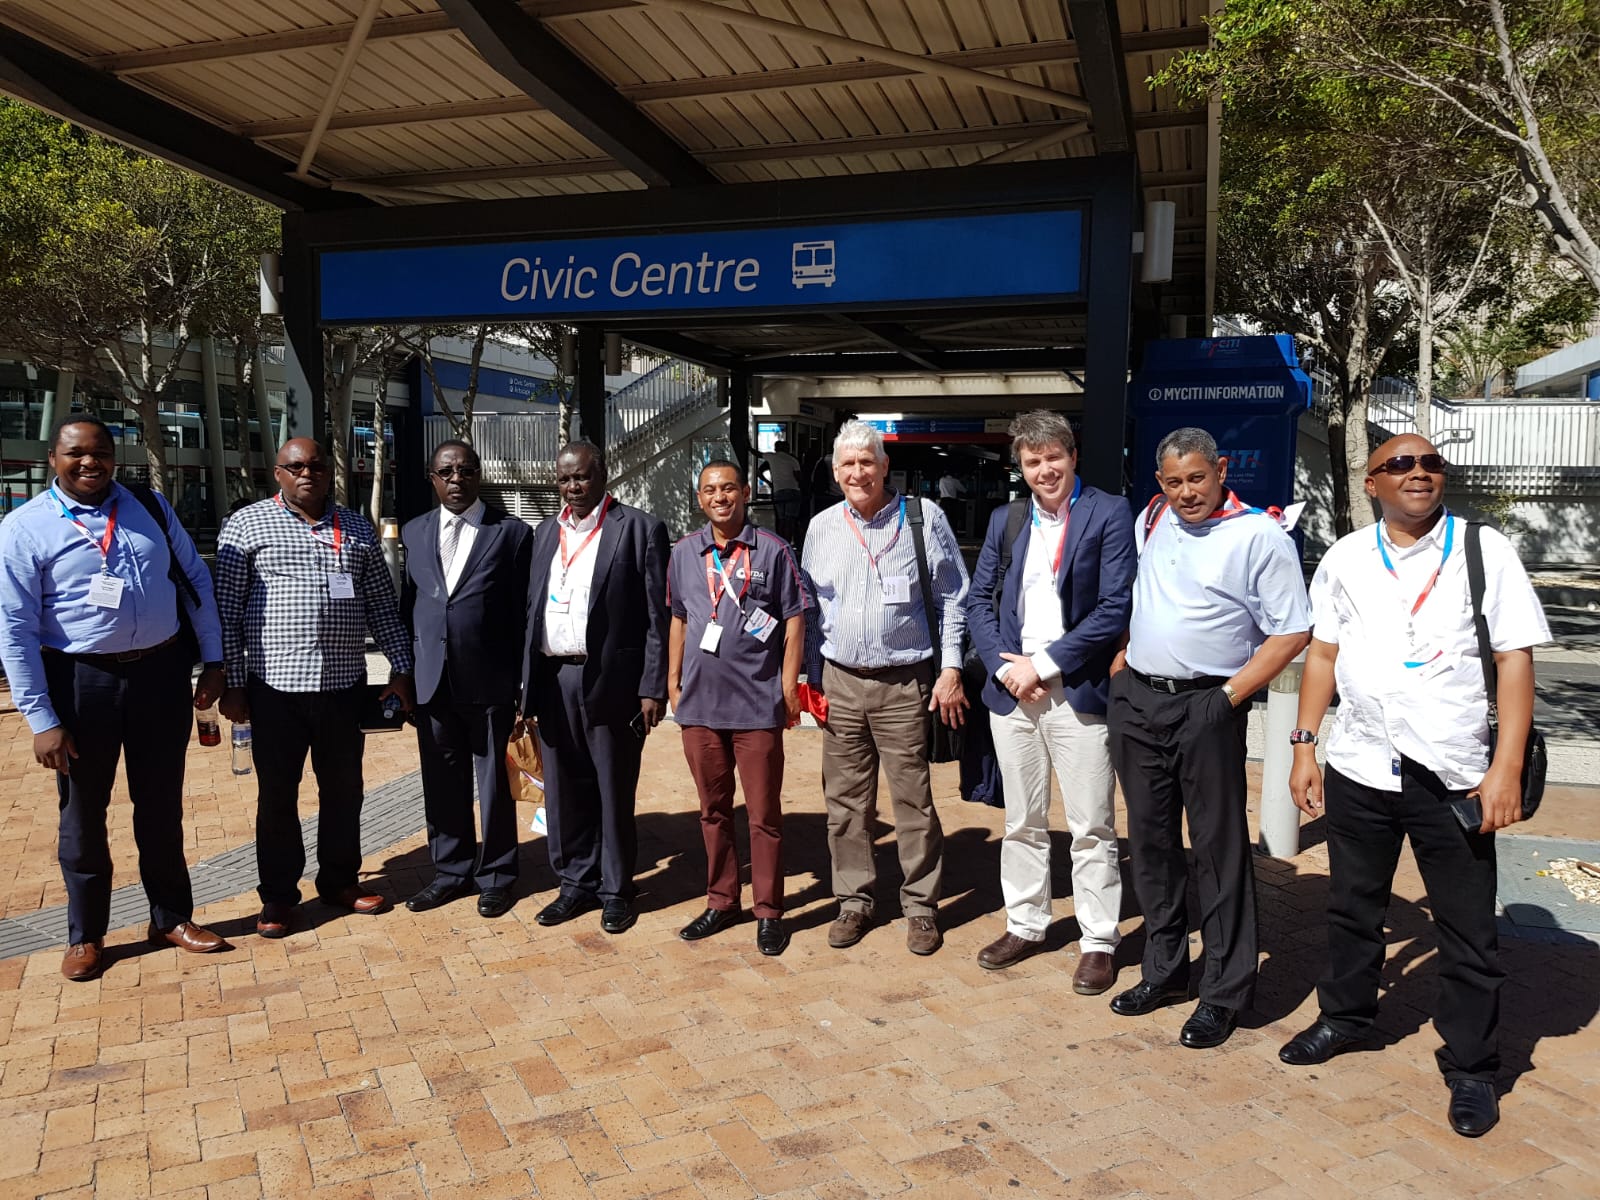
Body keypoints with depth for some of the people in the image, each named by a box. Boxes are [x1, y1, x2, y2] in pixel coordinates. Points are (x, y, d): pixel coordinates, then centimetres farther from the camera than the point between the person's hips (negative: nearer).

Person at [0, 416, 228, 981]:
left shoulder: (151, 507, 3)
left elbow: (196, 579, 8)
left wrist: (213, 661, 4)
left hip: (162, 671, 3)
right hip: (81, 680, -2)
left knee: (162, 806, 15)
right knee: (83, 813, 13)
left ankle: (172, 918, 33)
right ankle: (85, 936, 31)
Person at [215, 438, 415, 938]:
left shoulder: (357, 530, 10)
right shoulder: (247, 525, 0)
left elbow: (382, 605, 12)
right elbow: (226, 609, -2)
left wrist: (401, 668, 7)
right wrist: (232, 682, -5)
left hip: (343, 684, 3)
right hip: (275, 684, -3)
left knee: (344, 789, 12)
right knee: (277, 794, 7)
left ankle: (340, 880, 30)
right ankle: (277, 895, 22)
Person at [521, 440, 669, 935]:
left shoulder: (640, 529, -3)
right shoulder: (546, 534, 15)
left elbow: (657, 615, -6)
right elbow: (533, 610, 16)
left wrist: (653, 688, -11)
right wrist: (527, 684, 10)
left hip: (611, 680, -5)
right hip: (553, 679, 5)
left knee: (614, 791, 4)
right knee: (564, 789, 11)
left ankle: (615, 890, 18)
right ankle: (576, 883, 25)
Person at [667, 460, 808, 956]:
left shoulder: (772, 550, -3)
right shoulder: (684, 553, 8)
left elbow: (794, 619, -2)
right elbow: (679, 621, 15)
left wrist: (789, 687, -6)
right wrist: (673, 682, 12)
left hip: (758, 704, -4)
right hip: (699, 703, 4)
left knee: (764, 813, 3)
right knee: (713, 809, 14)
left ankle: (768, 911, 16)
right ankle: (721, 901, 28)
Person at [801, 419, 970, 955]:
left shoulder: (923, 517, -2)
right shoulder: (822, 527, 8)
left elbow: (951, 599, 1)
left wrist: (950, 670, -5)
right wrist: (812, 679, 11)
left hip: (905, 684, -3)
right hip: (841, 683, 3)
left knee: (914, 800, 0)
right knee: (846, 800, 8)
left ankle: (921, 906, 15)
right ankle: (854, 901, 22)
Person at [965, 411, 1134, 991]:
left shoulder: (1109, 514, -4)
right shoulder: (1005, 520, 12)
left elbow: (1115, 608, -11)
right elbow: (978, 599, 10)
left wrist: (1043, 664, -12)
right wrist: (1005, 667, -5)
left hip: (1078, 692, -4)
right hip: (1011, 691, 5)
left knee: (1091, 828, 3)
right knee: (1022, 822, 15)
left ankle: (1098, 942, 16)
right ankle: (1025, 926, 29)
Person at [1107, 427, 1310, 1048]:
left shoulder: (1260, 536, -9)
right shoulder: (1152, 519, 10)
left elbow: (1292, 631, -9)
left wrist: (1230, 696, -13)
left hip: (1205, 708, -6)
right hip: (1135, 699, 6)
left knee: (1219, 849, 1)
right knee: (1151, 842, 13)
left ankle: (1224, 994, 14)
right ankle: (1164, 972, 28)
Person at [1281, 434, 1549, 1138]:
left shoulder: (1484, 551, -4)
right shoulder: (1345, 559, 5)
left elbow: (1516, 658, -7)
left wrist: (1507, 768, -13)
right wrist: (1304, 746, 4)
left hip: (1454, 775, -3)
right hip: (1359, 765, 3)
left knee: (1468, 928, 7)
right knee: (1352, 906, 18)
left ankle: (1471, 1069, 24)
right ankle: (1345, 1017, 39)